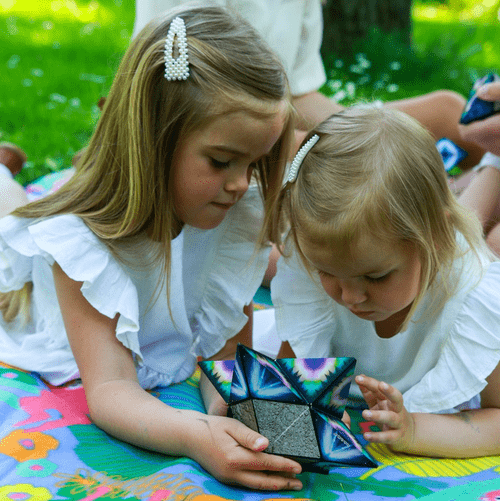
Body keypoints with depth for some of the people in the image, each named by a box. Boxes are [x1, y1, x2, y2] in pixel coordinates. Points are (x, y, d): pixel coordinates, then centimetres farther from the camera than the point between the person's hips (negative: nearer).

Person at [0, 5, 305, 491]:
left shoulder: (238, 215, -19)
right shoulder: (82, 238, -31)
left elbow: (225, 351, -14)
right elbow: (109, 388, -37)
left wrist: (227, 413, -32)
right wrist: (196, 436, -53)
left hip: (172, 380, 3)